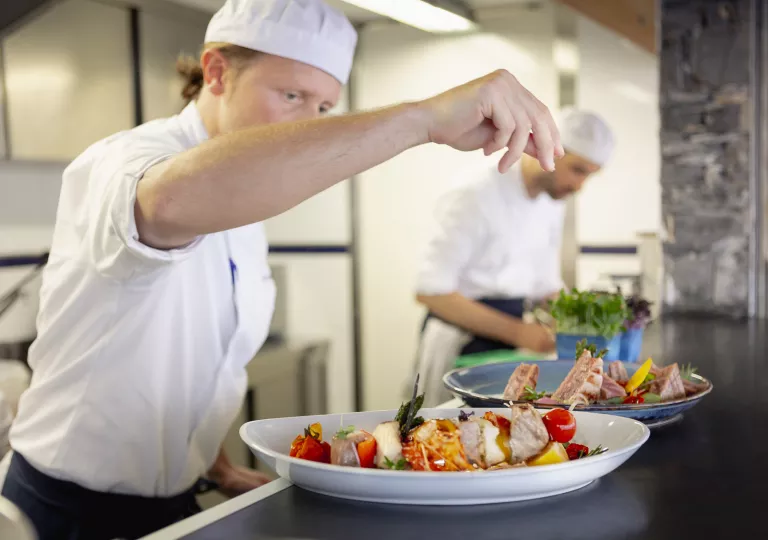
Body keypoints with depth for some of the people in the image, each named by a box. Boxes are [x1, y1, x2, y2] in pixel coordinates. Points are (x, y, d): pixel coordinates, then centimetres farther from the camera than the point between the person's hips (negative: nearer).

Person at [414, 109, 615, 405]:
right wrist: (515, 331, -22)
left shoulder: (553, 205, 7)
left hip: (509, 339, 7)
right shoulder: (477, 198, -18)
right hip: (460, 345, -7)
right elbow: (430, 291, -22)